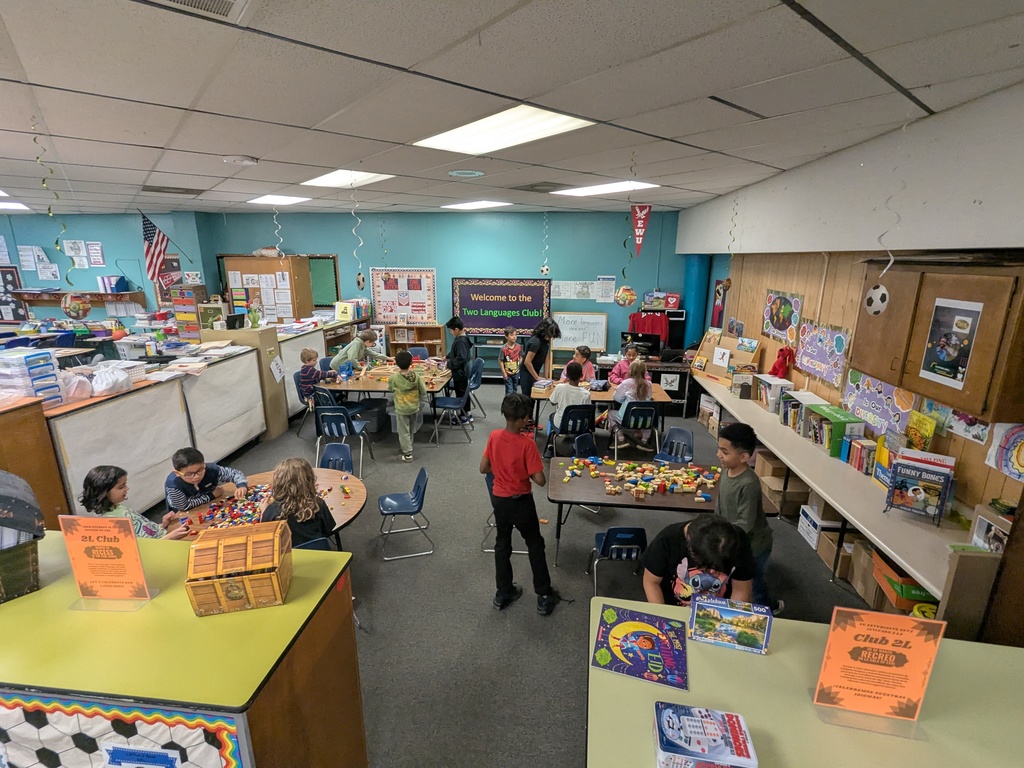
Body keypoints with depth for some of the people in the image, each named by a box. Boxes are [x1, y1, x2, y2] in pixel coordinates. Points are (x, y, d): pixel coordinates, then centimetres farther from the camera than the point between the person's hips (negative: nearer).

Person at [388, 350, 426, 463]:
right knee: (410, 430, 22)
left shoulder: (394, 378, -19)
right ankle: (408, 446, 39)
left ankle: (407, 453, 10)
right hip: (414, 408, 3)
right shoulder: (416, 376, -15)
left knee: (404, 431, 9)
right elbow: (424, 393, -10)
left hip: (401, 409, -3)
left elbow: (390, 388, 3)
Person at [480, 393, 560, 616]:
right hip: (521, 502, -4)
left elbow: (484, 468, -1)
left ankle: (503, 593, 35)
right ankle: (544, 597, 26)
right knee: (535, 546, 15)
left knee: (502, 545, 21)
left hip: (499, 499, 4)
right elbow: (540, 480, -22)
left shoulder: (494, 436, -11)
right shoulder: (527, 443, -25)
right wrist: (526, 470, -3)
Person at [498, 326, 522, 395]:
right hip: (507, 373, -5)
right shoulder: (503, 348, -18)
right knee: (509, 391, -2)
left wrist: (519, 366, -2)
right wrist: (504, 372, -14)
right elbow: (500, 361, -13)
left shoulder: (519, 347, -5)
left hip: (516, 372, 5)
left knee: (515, 389, 18)